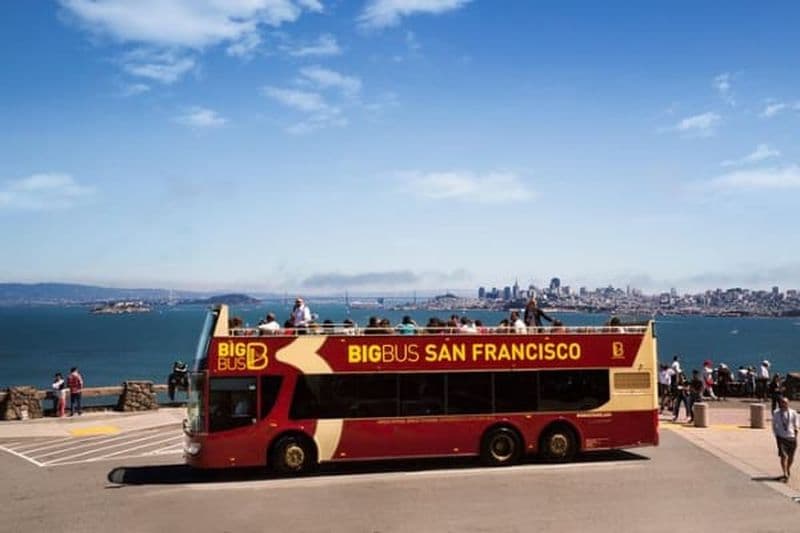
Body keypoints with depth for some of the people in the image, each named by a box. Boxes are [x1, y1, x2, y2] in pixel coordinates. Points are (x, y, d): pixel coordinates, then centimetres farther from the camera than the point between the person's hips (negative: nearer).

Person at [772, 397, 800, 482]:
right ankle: (785, 475, -2)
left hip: (791, 437, 1)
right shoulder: (776, 413, -2)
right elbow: (774, 425, 7)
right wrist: (776, 436, 0)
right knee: (783, 456, -8)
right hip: (781, 437, -1)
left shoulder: (793, 413, -2)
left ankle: (788, 470, 37)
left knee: (791, 456, 10)